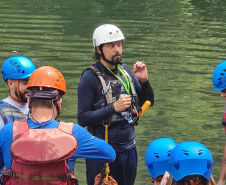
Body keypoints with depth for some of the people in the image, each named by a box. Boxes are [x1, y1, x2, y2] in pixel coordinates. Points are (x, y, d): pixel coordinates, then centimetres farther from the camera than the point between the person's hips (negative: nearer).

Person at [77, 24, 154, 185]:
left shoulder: (125, 70, 4)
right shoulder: (90, 77, -13)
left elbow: (148, 102, 11)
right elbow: (82, 119, -16)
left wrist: (144, 81, -7)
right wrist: (113, 108, -25)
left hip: (128, 148, 6)